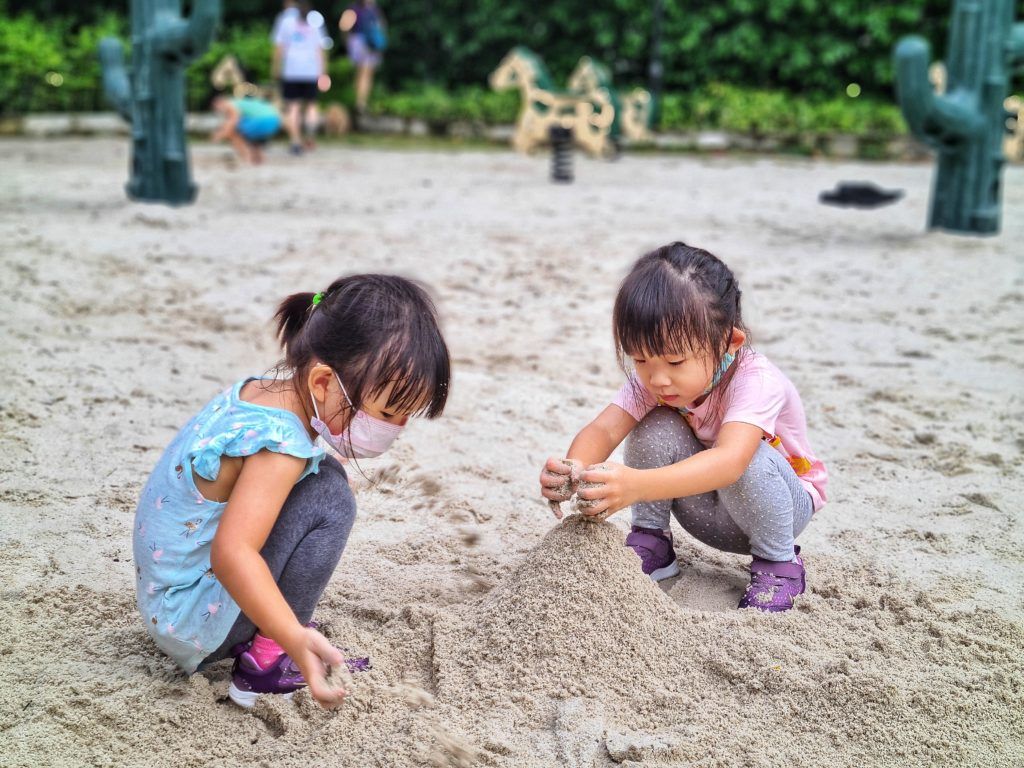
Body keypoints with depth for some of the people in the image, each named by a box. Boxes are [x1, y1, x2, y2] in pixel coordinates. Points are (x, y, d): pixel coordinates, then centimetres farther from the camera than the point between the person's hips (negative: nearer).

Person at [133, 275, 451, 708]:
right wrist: (296, 639, -46)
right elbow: (230, 553, -40)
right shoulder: (280, 446, -29)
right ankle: (266, 662, -13)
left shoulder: (258, 390, 1)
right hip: (191, 620, -9)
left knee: (316, 478, 12)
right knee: (327, 497, -22)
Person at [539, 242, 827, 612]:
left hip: (784, 506, -3)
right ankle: (650, 541, -6)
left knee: (750, 458, -37)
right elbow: (603, 429, -31)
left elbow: (729, 460, -52)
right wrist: (573, 469, -56)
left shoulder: (756, 383, -35)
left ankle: (778, 562, -12)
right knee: (655, 429, -24)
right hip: (709, 512, 3)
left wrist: (638, 485, -68)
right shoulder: (649, 379, -18)